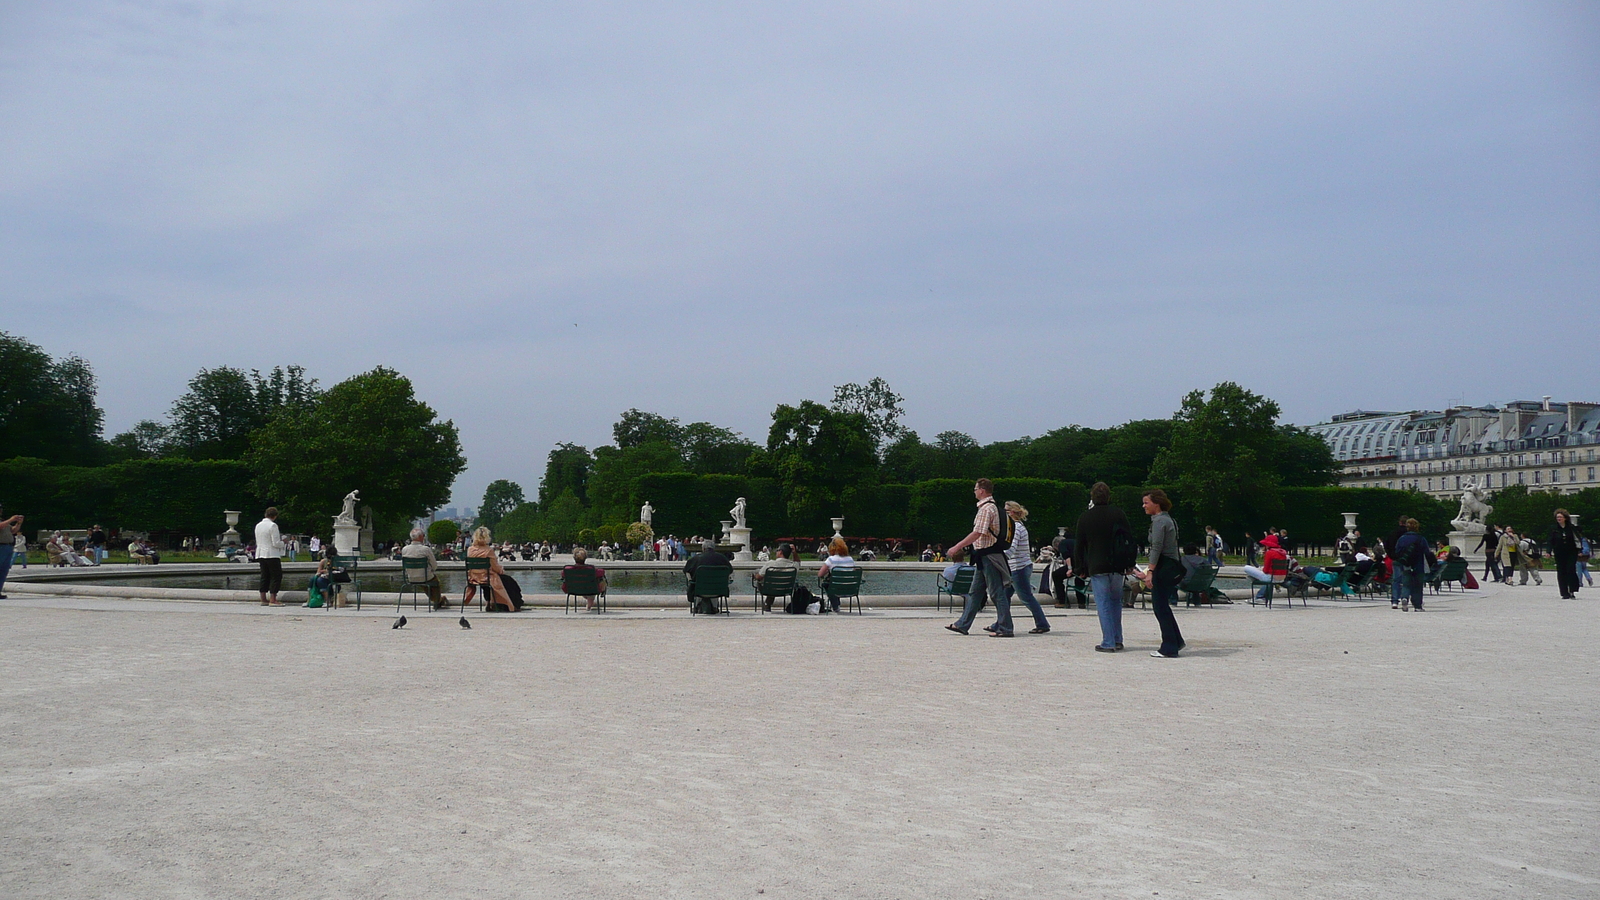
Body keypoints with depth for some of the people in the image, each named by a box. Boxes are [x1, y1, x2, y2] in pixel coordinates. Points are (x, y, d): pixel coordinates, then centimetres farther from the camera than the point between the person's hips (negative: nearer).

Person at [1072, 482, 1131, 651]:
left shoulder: (1084, 518, -1)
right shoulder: (1119, 515, 2)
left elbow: (1079, 546, 2)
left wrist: (1080, 568, 11)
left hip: (1096, 567, -2)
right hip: (1117, 567, 2)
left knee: (1104, 605, -1)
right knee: (1116, 601, 16)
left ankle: (1108, 643, -3)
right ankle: (1117, 640, 18)